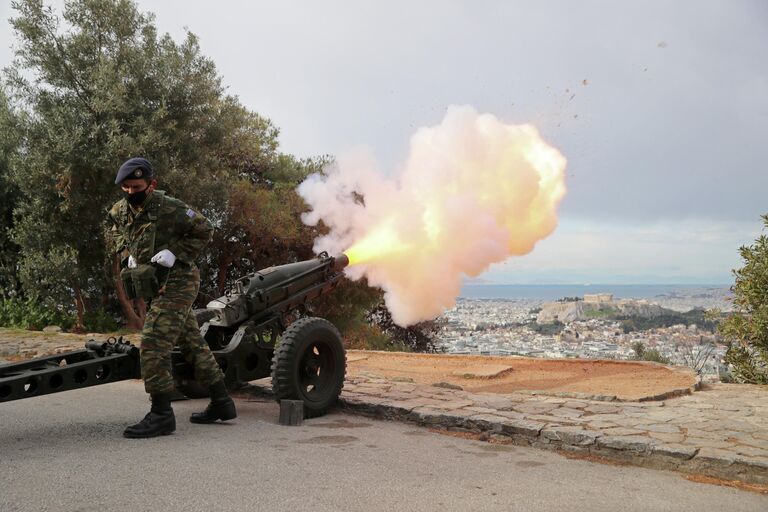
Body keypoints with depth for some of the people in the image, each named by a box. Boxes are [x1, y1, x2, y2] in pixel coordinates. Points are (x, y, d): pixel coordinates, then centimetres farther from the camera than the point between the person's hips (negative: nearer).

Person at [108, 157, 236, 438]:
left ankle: (161, 414, -8)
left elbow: (204, 229, -9)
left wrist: (175, 253, -17)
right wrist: (126, 253, 8)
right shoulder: (121, 210, 4)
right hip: (156, 285, 9)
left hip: (176, 282, -9)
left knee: (153, 343, -15)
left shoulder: (169, 208, -18)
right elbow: (116, 230, 26)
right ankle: (221, 403, 25)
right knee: (192, 343, 14)